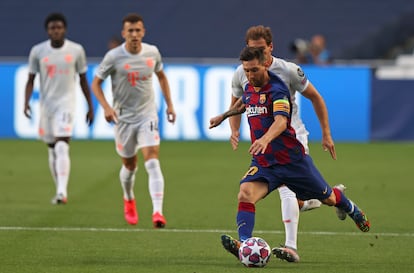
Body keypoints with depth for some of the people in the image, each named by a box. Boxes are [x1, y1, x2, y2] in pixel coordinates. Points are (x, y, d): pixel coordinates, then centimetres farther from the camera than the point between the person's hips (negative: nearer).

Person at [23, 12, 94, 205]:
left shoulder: (76, 50, -1)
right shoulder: (37, 51, 1)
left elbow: (83, 80, 9)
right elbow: (31, 80, 6)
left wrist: (90, 107, 11)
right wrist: (26, 102, -9)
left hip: (66, 104, -3)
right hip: (46, 104, 3)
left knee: (62, 147, -19)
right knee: (52, 151, 11)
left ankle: (62, 192, -26)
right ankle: (60, 192, 23)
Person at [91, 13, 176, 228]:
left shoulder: (152, 53, -1)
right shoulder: (113, 57, -11)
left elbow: (161, 76, 18)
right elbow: (96, 83, -4)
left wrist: (169, 104, 14)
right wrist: (106, 107, -19)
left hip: (147, 115, 1)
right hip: (123, 117, 0)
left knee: (152, 162, -17)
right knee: (129, 166, 12)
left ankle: (157, 212, -25)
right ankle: (129, 200, 43)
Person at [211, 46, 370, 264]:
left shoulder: (277, 90, -20)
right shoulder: (249, 89, 4)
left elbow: (281, 121, -38)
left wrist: (266, 139, -57)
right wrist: (224, 116, 42)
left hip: (292, 159, -5)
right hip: (263, 162, 5)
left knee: (328, 198, 15)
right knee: (245, 195, -26)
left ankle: (352, 210, 50)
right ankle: (243, 244, -39)